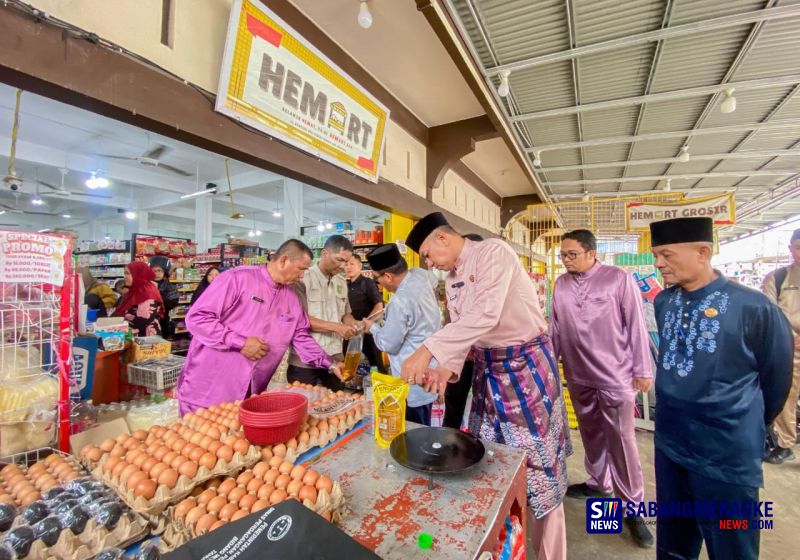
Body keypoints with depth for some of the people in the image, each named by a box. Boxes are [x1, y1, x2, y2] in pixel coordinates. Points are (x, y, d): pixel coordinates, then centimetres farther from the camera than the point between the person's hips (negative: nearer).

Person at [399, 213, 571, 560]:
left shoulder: (493, 252, -19)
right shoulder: (452, 279, 7)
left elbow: (485, 314, -33)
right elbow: (462, 328, 7)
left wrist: (428, 351, -36)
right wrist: (448, 367, -12)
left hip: (526, 363, -7)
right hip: (487, 368, 8)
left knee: (537, 463, 4)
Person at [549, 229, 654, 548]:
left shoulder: (619, 279, -8)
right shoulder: (560, 285, 4)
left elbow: (636, 324, -6)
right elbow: (555, 328, 8)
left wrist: (642, 369, -6)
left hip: (615, 375, -4)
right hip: (578, 376, 4)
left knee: (621, 440, 3)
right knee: (591, 433, 19)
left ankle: (631, 507, 20)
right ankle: (599, 483, 39)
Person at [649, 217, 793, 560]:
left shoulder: (753, 308, -17)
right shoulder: (663, 302, -3)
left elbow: (776, 381, -4)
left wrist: (747, 429, 9)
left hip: (727, 458, -4)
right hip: (669, 447, 4)